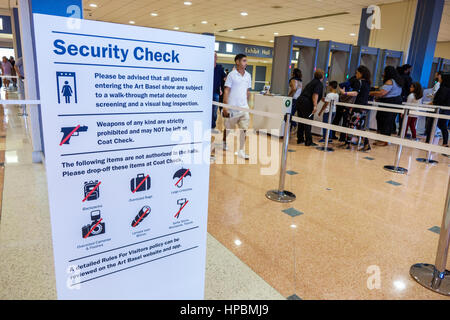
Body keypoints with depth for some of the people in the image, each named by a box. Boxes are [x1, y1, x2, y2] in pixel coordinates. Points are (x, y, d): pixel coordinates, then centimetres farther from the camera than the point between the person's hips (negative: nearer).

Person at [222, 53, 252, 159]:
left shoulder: (248, 75, 10)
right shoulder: (231, 75, -4)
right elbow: (226, 91, -6)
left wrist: (247, 104, 15)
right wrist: (225, 107, -12)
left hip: (244, 108, 4)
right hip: (232, 107, -4)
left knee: (244, 129, -3)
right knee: (228, 128, 9)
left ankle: (241, 151, 2)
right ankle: (224, 143, 36)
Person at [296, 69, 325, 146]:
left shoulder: (312, 82, 24)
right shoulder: (319, 84, -3)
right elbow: (315, 94, -18)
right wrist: (315, 106, -24)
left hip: (300, 100, 9)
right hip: (307, 103, -9)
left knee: (301, 122, 15)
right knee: (308, 123, -5)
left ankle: (300, 139, 22)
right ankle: (308, 141, -3)